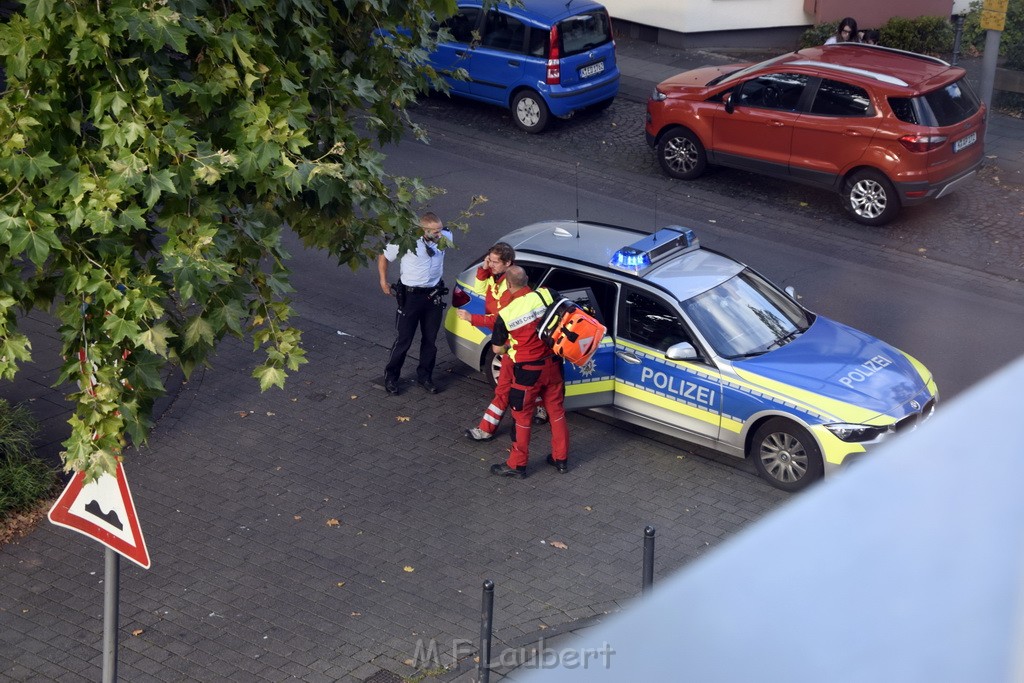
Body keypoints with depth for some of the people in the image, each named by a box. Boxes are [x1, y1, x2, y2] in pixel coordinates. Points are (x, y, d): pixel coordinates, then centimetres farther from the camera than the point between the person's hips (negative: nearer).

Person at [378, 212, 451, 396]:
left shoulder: (444, 238, -9)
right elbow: (383, 257, -4)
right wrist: (383, 281, -6)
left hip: (434, 296, 4)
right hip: (410, 296, -4)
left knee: (430, 339, 14)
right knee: (403, 339, 2)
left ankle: (424, 376, 30)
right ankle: (391, 377, 19)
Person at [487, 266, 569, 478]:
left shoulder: (505, 313, -15)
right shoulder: (546, 295, -10)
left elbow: (497, 348, -2)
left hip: (528, 370, -4)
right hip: (552, 365, 4)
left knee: (522, 416, 10)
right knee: (556, 410, 18)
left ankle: (517, 464, 20)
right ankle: (561, 458, 29)